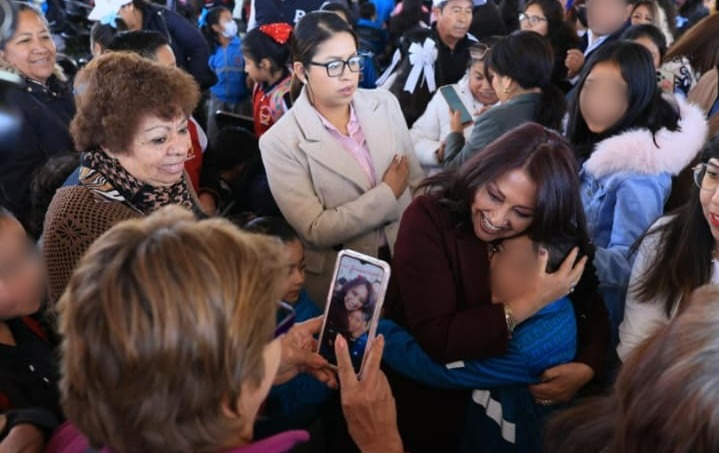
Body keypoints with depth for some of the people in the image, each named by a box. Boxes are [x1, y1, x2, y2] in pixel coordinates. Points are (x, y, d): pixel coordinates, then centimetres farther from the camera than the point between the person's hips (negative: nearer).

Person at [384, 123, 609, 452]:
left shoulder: (550, 239, -10)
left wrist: (586, 367, -25)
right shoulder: (428, 218, -24)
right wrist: (531, 302, -30)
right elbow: (437, 339, -30)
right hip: (424, 399, -3)